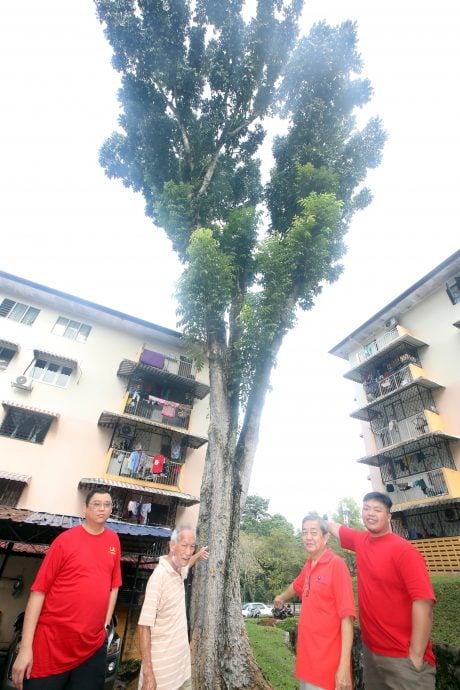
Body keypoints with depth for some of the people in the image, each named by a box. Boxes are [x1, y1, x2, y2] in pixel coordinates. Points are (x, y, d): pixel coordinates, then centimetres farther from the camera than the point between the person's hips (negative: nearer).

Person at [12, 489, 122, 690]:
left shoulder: (114, 541, 3)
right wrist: (25, 647, -11)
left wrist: (106, 623, 4)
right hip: (51, 646, -3)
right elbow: (38, 591, -9)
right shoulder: (65, 540, -10)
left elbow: (114, 585, 10)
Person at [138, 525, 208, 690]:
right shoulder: (158, 577, -26)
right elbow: (144, 626, -24)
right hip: (163, 665, -7)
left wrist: (198, 556, 29)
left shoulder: (179, 571, -3)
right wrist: (148, 674, -23)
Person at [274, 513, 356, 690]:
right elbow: (296, 586, 25)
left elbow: (347, 617, -19)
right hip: (307, 657, 7)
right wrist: (281, 597, 42)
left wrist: (344, 666, -22)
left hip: (328, 662, -6)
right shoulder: (308, 566, 4)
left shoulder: (337, 565, -18)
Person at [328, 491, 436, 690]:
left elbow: (423, 601, -24)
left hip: (403, 658, -7)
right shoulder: (360, 541, 0)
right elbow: (334, 527, 17)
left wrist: (415, 656, -21)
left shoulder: (404, 550, -20)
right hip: (370, 650, 7)